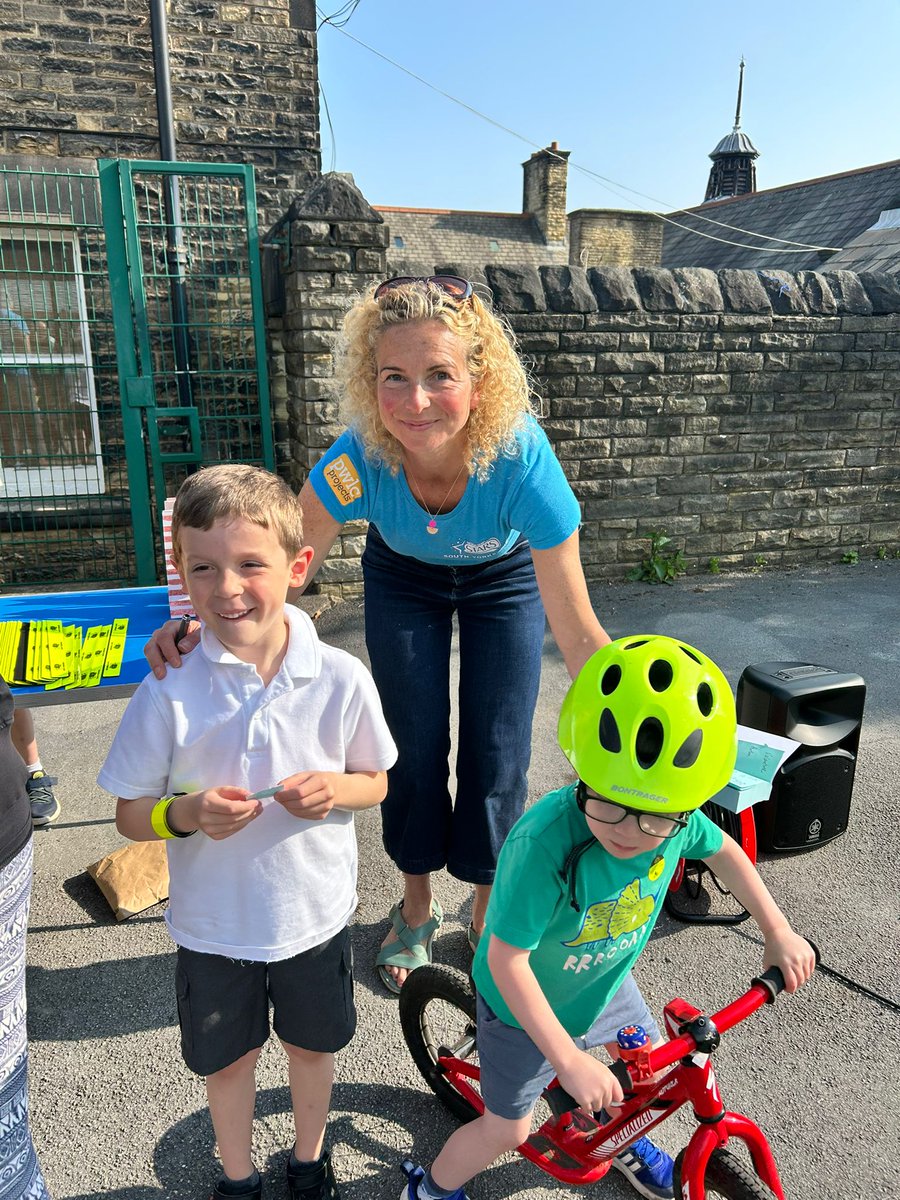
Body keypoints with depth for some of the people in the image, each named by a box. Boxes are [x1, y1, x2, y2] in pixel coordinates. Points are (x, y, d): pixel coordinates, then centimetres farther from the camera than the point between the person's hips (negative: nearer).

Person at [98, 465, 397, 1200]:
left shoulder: (340, 678, -18)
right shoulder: (169, 691, -19)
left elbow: (376, 781, -3)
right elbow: (131, 814, -8)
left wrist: (336, 789, -24)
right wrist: (187, 814, -28)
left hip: (315, 913, 1)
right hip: (213, 924, 0)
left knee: (313, 1044, 23)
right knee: (227, 1057, 21)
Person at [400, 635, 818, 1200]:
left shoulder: (677, 820, -25)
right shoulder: (544, 844, -44)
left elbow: (724, 852, -1)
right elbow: (506, 960, -34)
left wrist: (778, 931, 4)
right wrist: (570, 1061, -31)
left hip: (606, 982, 6)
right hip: (526, 1004, -5)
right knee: (509, 1129, 9)